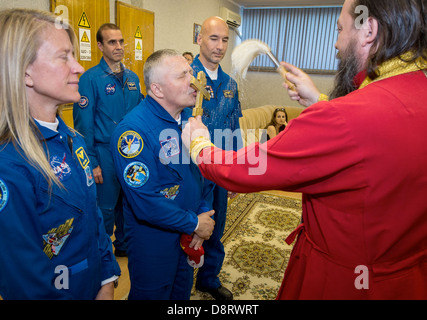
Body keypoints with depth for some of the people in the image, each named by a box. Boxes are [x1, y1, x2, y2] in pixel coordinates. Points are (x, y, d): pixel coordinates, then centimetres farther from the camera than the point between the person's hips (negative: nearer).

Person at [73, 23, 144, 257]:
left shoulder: (132, 78, 7)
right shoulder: (91, 79, -10)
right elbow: (83, 125, -11)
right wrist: (92, 163, -13)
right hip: (105, 155, -5)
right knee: (105, 208, 8)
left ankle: (124, 245, 39)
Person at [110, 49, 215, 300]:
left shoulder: (190, 117, -2)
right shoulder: (133, 130, -27)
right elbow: (145, 203, -30)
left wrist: (205, 217, -4)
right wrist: (194, 223, -18)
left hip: (190, 232, 7)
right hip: (153, 239, -6)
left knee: (183, 291, 27)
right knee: (153, 294, 18)